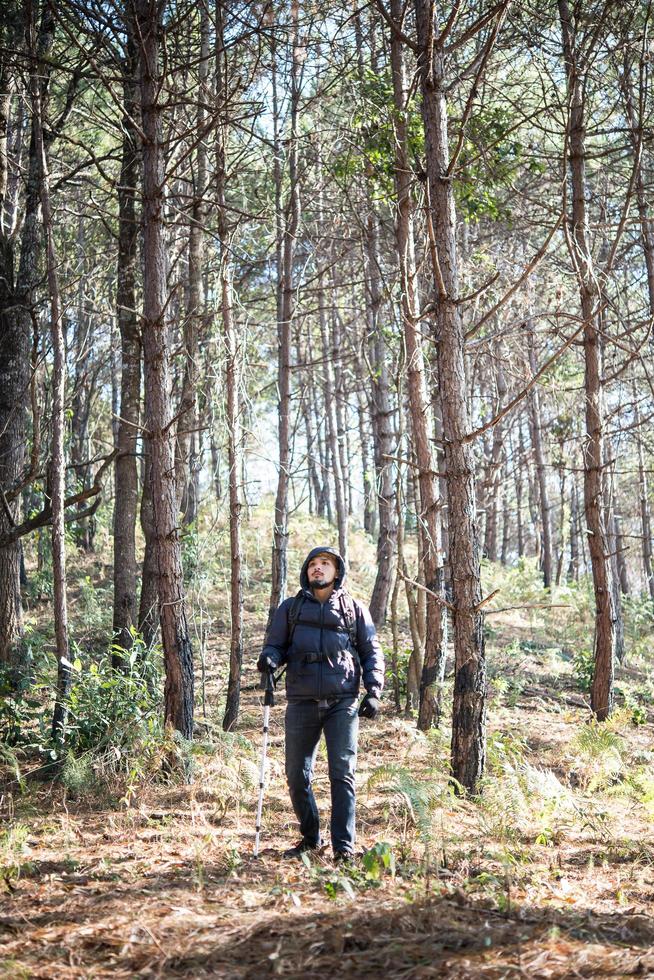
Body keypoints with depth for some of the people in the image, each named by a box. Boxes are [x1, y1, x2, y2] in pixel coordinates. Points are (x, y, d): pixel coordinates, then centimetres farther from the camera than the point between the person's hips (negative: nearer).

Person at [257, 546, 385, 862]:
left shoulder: (354, 609, 12)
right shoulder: (290, 608, 14)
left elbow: (372, 652, 12)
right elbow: (274, 644, 13)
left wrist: (374, 691, -1)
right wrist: (269, 658, -12)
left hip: (343, 702, -2)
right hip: (301, 703, 2)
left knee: (342, 774, -7)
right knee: (297, 776, 5)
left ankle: (343, 845, -2)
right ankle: (310, 838, 22)